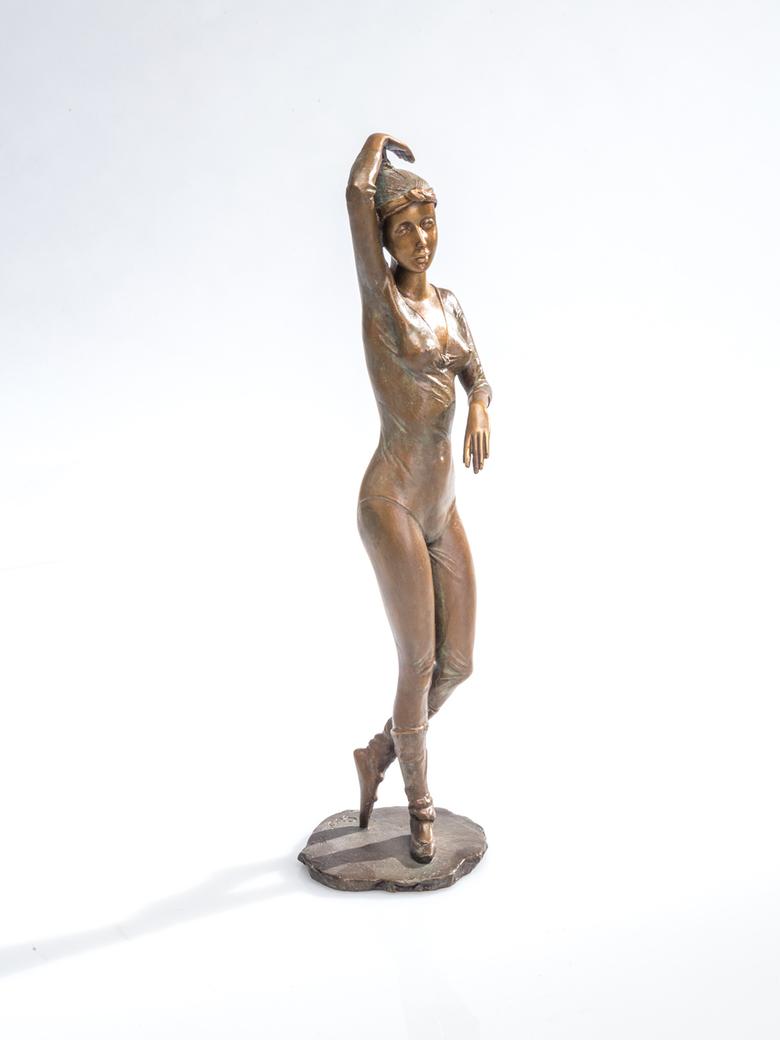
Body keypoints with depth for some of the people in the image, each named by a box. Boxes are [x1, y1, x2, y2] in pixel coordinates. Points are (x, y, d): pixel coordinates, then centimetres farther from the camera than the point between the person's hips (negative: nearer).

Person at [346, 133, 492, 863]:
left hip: (443, 510, 7)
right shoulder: (380, 294, -7)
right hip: (390, 504, -7)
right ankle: (420, 804, 21)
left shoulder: (448, 303, 14)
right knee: (419, 664, -2)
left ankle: (380, 752, 33)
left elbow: (476, 375, 14)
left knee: (457, 662, 9)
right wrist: (380, 143, 5)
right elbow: (357, 192, -17)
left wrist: (481, 410, -10)